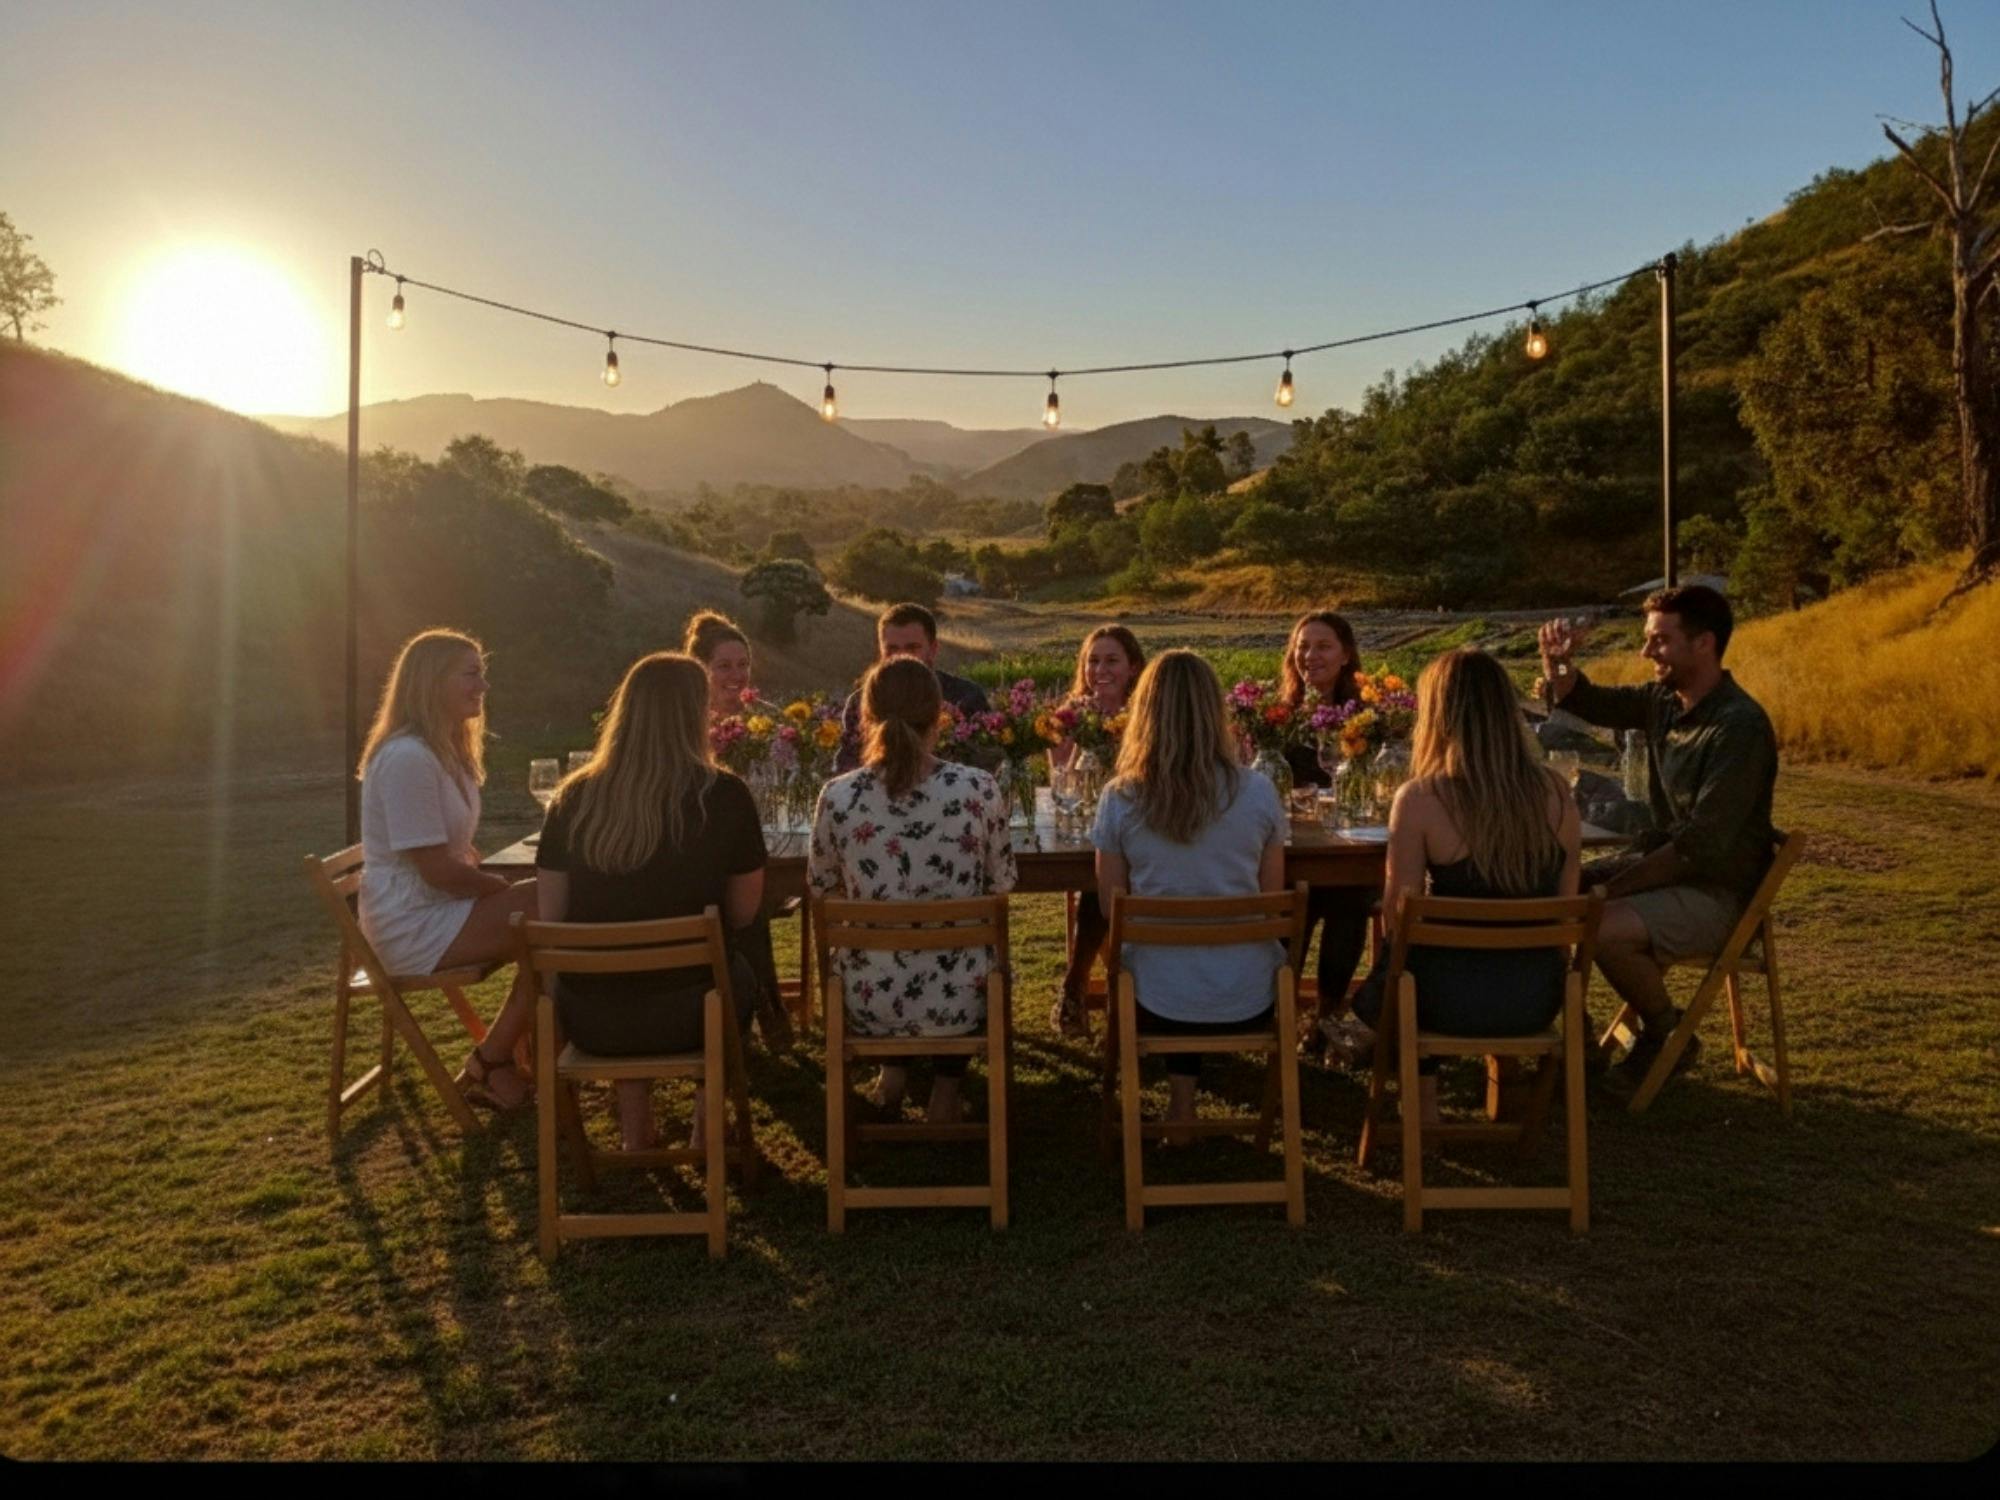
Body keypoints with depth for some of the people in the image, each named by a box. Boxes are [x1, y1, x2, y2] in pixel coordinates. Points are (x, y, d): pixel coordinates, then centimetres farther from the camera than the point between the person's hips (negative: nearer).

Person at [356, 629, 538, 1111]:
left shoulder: (448, 751, 12)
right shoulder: (408, 758, -20)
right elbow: (439, 869, -22)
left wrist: (500, 882, 0)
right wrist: (510, 888, -10)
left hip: (439, 907, 10)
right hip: (413, 927, -10)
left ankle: (499, 1061, 3)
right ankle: (489, 1067, -4)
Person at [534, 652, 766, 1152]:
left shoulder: (574, 798, -6)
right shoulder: (724, 796, -13)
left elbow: (551, 917, 1)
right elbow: (743, 913, -3)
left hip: (588, 1019, 2)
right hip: (685, 1014, -2)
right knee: (738, 976, 32)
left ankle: (636, 1133, 36)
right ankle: (707, 1128, 37)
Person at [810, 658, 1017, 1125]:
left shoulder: (838, 797, -15)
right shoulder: (980, 790, -16)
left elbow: (823, 889, 2)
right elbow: (1001, 886, -2)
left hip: (870, 1004, 1)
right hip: (959, 1002, -1)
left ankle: (895, 1072, 38)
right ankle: (945, 1091, 34)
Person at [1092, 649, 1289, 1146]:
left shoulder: (1119, 798, -11)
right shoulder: (1258, 792, -9)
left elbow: (1112, 905, -1)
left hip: (1157, 998, 0)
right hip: (1248, 998, 1)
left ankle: (1182, 1099, 30)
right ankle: (1183, 1096, 37)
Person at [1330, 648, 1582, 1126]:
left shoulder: (1420, 798, -18)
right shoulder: (1556, 793, -6)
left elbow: (1397, 916, -12)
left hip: (1456, 997, -4)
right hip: (1539, 996, 4)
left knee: (1394, 960, 30)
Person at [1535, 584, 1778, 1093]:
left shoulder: (1740, 727, -23)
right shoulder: (1664, 700, 3)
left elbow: (1702, 845, -25)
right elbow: (1586, 702, 15)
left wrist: (1612, 888, -22)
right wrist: (1556, 662, -8)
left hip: (1717, 893, -8)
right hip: (1665, 863, 9)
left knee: (1608, 929, -30)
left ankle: (1671, 1037, -1)